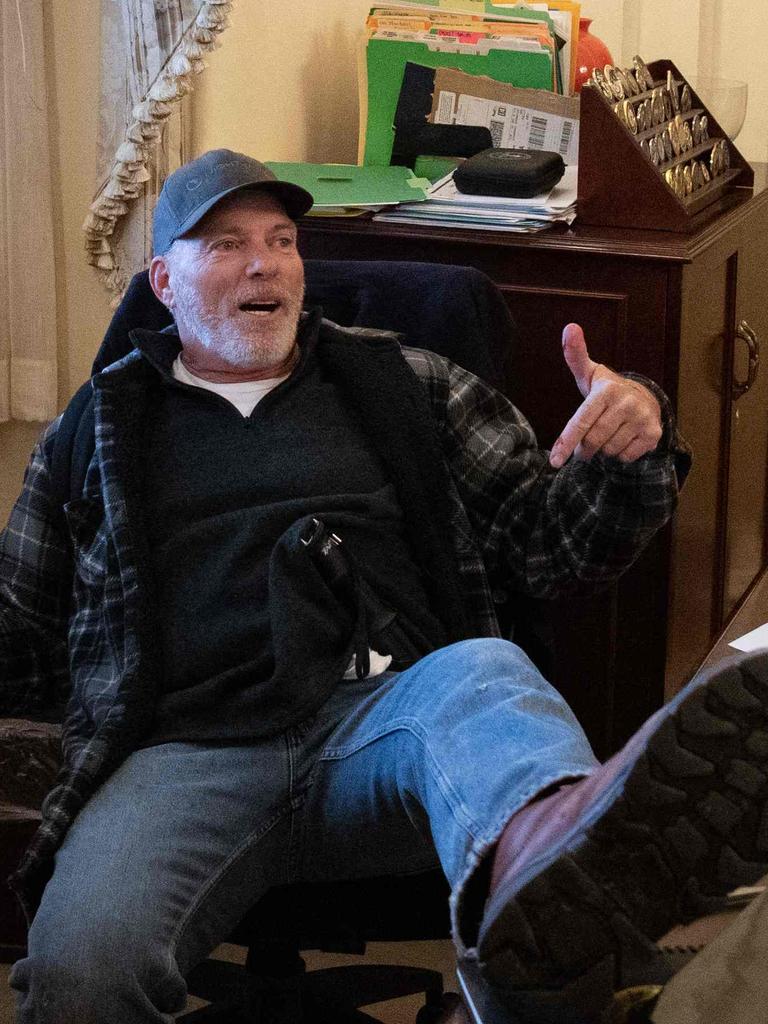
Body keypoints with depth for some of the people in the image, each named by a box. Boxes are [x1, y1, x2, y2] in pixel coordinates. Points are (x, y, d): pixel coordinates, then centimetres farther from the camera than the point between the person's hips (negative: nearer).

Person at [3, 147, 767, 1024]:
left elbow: (547, 544, 20)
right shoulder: (97, 427, 22)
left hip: (387, 713, 0)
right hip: (191, 748, 1)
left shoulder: (405, 385, 22)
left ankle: (539, 858, -71)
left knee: (480, 674, -39)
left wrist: (633, 449, -1)